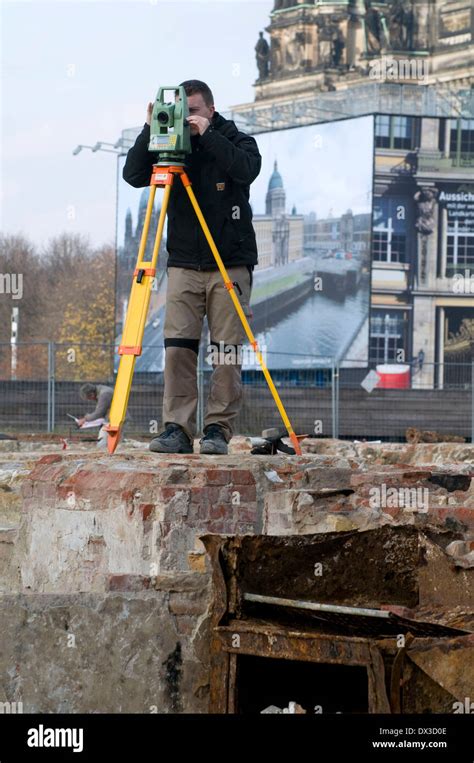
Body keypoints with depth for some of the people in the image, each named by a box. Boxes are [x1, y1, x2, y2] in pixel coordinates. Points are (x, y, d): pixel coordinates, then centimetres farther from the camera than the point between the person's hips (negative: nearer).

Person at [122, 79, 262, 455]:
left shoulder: (238, 142, 3)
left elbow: (247, 169, -19)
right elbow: (133, 175, -5)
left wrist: (207, 136, -22)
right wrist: (149, 131, -14)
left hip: (231, 266, -2)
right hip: (184, 265, 2)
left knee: (227, 353, -4)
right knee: (177, 347, -6)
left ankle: (218, 429, -1)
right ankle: (177, 429, -6)